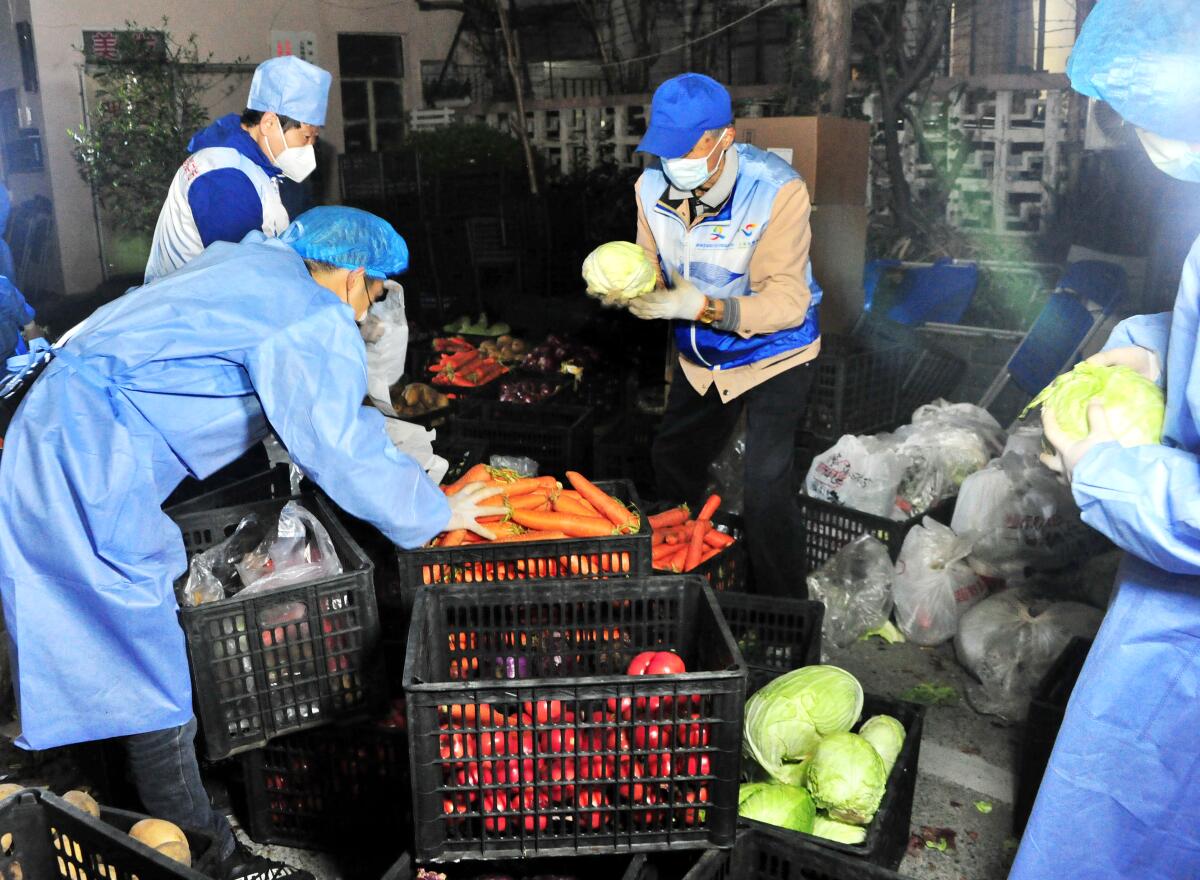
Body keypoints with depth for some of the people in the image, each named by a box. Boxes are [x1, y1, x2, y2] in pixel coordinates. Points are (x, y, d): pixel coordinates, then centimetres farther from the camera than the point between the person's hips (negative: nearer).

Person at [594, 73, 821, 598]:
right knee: (672, 464, 21)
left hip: (774, 355, -6)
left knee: (766, 486, -16)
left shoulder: (777, 191, -28)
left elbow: (788, 304, -31)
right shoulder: (653, 186, -12)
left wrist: (701, 306, -44)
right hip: (700, 358, 6)